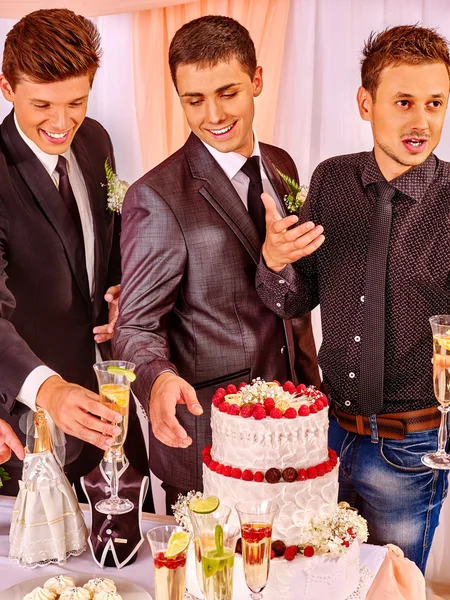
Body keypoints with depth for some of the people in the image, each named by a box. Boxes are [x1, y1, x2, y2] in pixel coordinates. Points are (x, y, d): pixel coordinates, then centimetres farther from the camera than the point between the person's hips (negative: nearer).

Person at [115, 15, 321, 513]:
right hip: (206, 441, -6)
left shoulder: (280, 166, 4)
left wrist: (310, 380, 14)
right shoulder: (156, 200, -19)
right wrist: (160, 378, -35)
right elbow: (137, 325, -15)